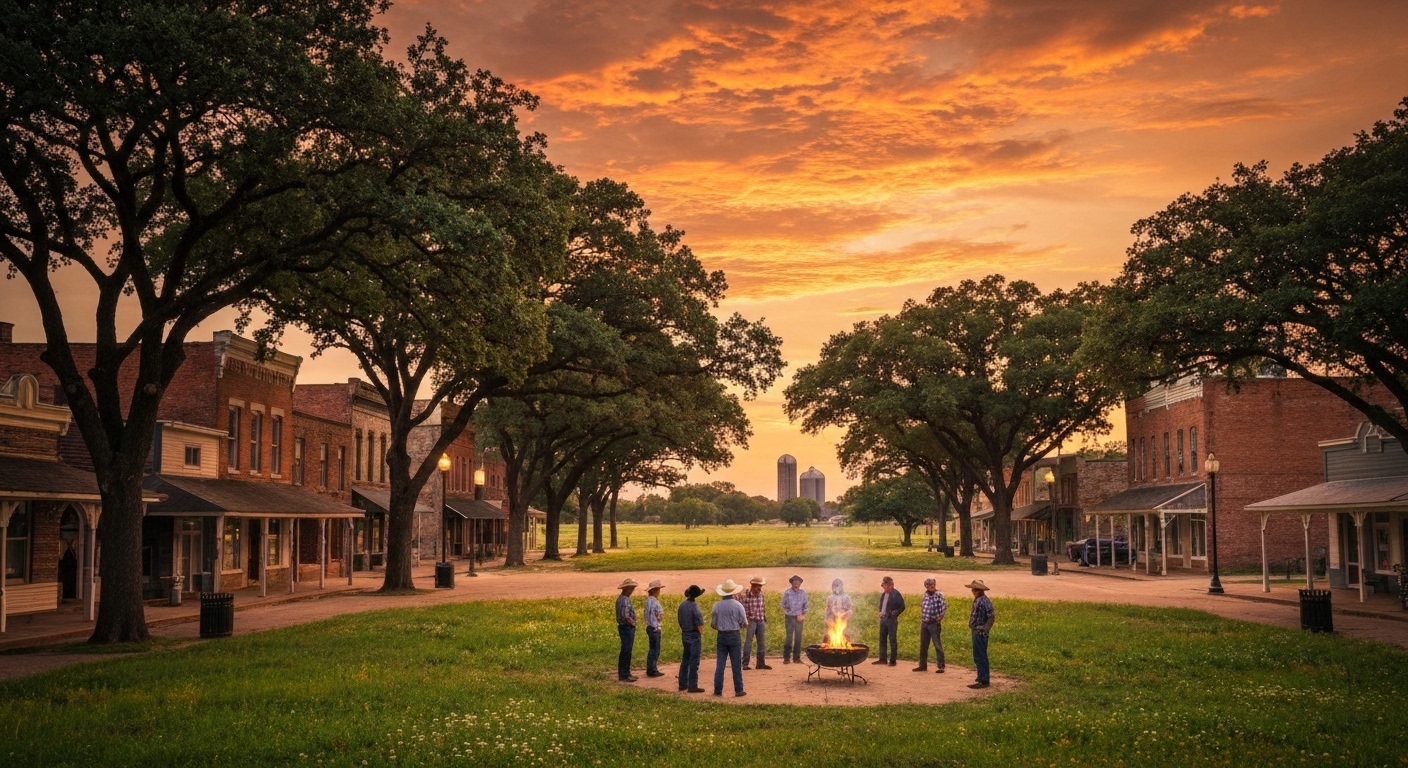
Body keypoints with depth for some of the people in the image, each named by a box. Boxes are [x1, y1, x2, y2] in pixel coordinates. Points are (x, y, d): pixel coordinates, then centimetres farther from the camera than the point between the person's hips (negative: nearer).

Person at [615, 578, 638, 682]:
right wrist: (632, 623, -11)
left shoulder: (621, 599, 13)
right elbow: (626, 616, -28)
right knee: (626, 651, -5)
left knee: (626, 652, 16)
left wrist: (632, 623, 9)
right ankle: (624, 675, -2)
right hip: (627, 628, -11)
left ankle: (625, 673, 23)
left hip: (626, 628, 11)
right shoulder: (625, 600, -20)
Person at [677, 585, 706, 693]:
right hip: (694, 636, -7)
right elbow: (699, 623, -19)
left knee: (685, 660, 15)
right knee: (694, 661, -3)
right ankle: (692, 686, -1)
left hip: (685, 635, 7)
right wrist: (701, 633, -4)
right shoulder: (694, 606, -19)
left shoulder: (682, 605, 3)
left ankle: (683, 684, 20)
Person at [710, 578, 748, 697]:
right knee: (736, 665, 5)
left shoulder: (717, 606, -4)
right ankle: (738, 690, 8)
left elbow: (713, 624, 3)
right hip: (734, 636, -2)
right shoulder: (738, 605, -10)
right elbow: (744, 623, -7)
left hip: (722, 636, 2)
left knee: (720, 664, 7)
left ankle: (718, 690, 8)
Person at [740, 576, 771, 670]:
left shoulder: (761, 594, 6)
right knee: (748, 641, -7)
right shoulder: (746, 595, -10)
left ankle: (761, 663, 18)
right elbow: (744, 608, -9)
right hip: (751, 621, -6)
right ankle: (745, 663, -4)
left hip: (761, 621, 6)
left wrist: (765, 618, 16)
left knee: (761, 642, 10)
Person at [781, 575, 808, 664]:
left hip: (799, 617, 3)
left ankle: (796, 657, 12)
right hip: (789, 617, -3)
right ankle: (786, 657, -1)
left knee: (798, 638, 4)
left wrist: (802, 615, -1)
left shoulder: (803, 592, 2)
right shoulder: (787, 592, -6)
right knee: (789, 637, -7)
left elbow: (805, 606, 9)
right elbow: (784, 605, -1)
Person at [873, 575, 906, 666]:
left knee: (892, 640, -1)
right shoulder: (883, 594, 12)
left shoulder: (896, 594, -11)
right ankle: (883, 658, 21)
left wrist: (895, 613, -18)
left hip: (892, 620, -8)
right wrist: (880, 612, 6)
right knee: (882, 639, 12)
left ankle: (893, 660, 5)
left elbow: (902, 606, -10)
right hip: (883, 619, 8)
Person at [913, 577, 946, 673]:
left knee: (937, 645, -4)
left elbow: (944, 606, -20)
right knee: (923, 645, 13)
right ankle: (923, 665, 23)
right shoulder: (925, 594, 7)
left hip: (934, 623, -7)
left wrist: (940, 618, -14)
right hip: (924, 623, 7)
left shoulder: (939, 595, -14)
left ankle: (941, 666, 1)